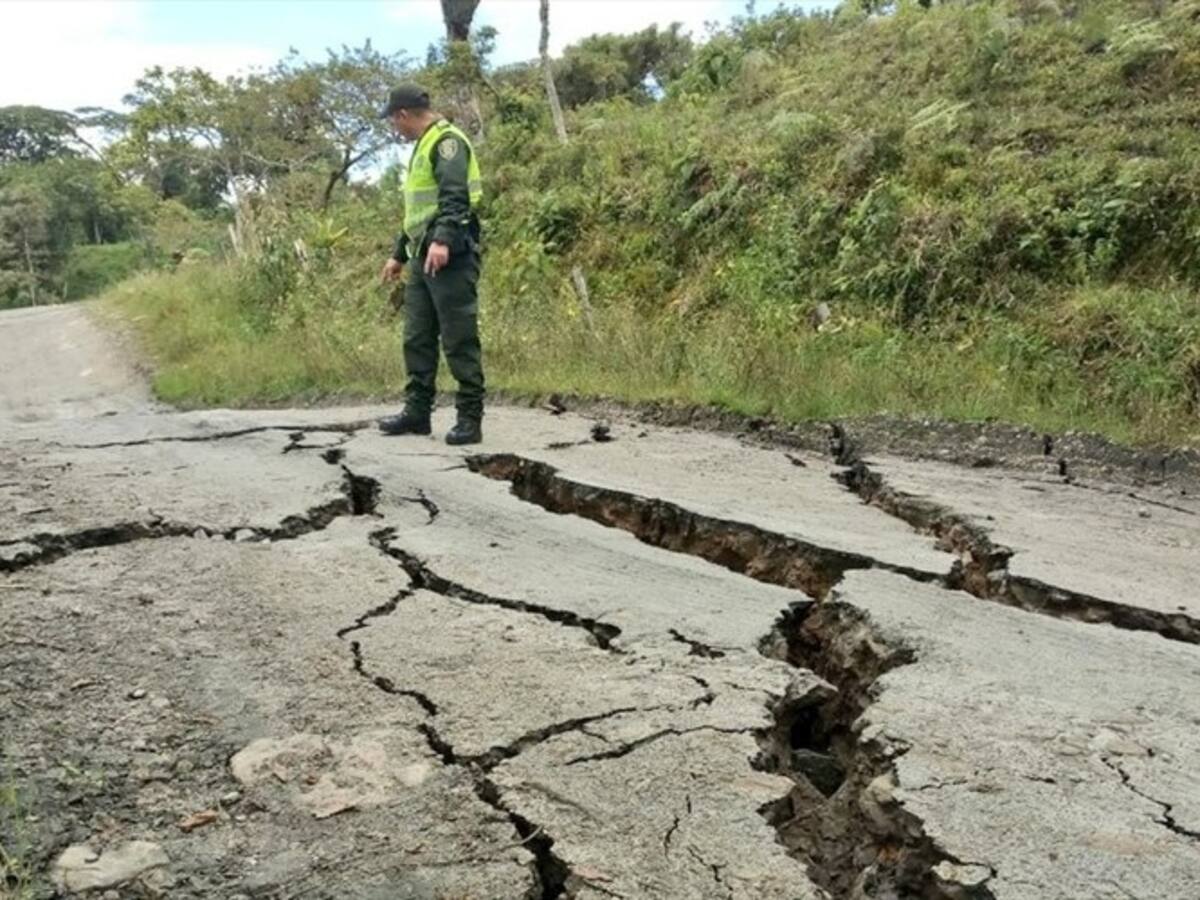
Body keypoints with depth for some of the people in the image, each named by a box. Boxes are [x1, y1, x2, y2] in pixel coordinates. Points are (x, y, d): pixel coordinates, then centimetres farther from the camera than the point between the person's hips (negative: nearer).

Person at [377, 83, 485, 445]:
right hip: (423, 256, 10)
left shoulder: (447, 140, -6)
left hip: (450, 256, -10)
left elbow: (455, 196, -22)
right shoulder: (424, 146, 25)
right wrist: (399, 254, 32)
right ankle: (417, 412, 16)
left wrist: (443, 240, -36)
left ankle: (470, 419, -4)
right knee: (417, 338, 9)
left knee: (460, 339, -8)